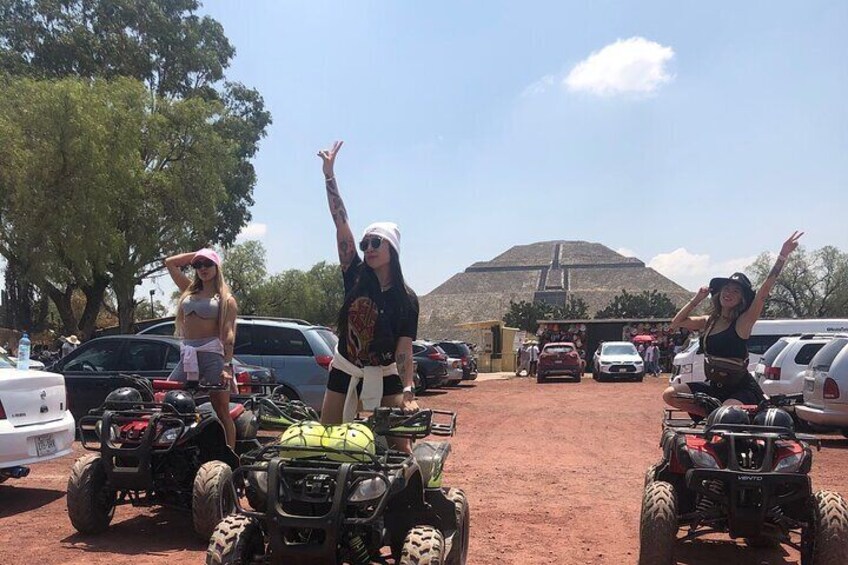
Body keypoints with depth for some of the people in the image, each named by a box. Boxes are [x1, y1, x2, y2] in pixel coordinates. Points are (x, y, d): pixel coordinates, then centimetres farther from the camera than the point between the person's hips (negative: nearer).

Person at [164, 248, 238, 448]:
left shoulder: (225, 298, 4)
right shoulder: (189, 291, 20)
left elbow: (229, 333, -6)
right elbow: (170, 263, 26)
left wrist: (227, 365, -16)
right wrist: (195, 256, 20)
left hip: (212, 354, -5)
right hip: (187, 356, 6)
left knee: (222, 412, -3)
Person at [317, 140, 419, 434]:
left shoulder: (406, 299, -9)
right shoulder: (356, 276, -5)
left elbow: (404, 350, -14)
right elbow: (341, 224, -11)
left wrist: (408, 393, -27)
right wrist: (329, 175, -17)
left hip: (386, 376, -3)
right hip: (344, 370, 3)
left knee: (400, 446, -5)